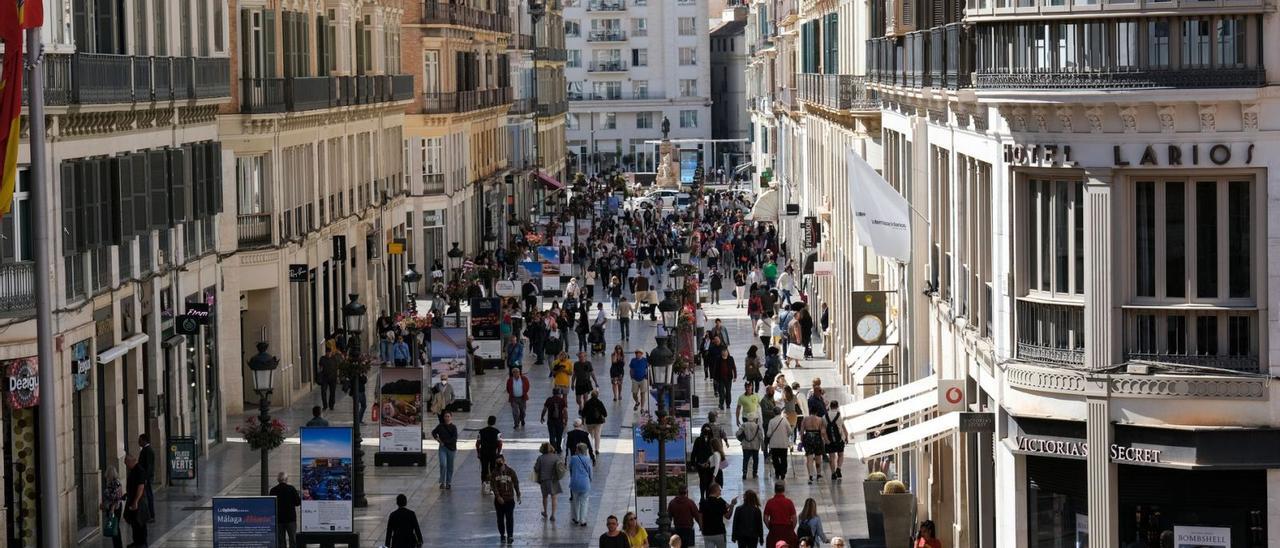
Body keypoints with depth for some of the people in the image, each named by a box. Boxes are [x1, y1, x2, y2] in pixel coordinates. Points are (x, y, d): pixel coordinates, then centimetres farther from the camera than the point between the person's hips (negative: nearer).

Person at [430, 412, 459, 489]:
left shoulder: (453, 427, -2)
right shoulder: (440, 426, 4)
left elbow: (454, 438, -10)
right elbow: (433, 432, 16)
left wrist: (445, 442, -16)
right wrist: (437, 439, -1)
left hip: (451, 448, 0)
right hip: (443, 448, 0)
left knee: (450, 466, 7)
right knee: (443, 465, -14)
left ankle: (449, 483, 19)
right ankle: (442, 482, -5)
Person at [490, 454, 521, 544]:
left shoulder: (511, 472, -1)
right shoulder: (494, 473, -2)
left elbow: (516, 484, 7)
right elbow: (494, 486, -8)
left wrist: (518, 496, 10)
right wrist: (498, 496, -20)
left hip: (510, 499, -1)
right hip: (499, 500, 1)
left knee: (509, 518, -5)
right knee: (500, 519, 7)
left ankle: (510, 536, -3)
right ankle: (502, 535, 17)